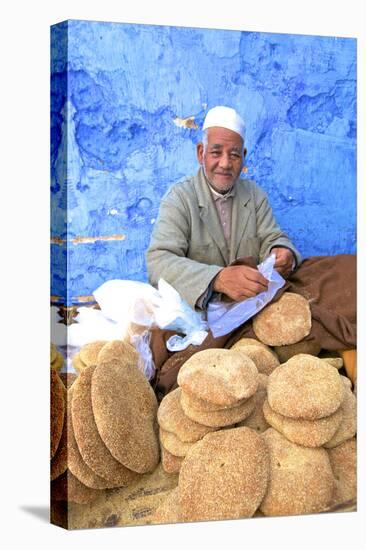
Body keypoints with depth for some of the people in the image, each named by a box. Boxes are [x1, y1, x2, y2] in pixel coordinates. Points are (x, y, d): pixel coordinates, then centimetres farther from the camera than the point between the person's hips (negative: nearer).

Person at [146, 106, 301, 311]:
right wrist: (217, 279, -37)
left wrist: (282, 254, -20)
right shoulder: (179, 198, -8)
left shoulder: (256, 194, 8)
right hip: (198, 309, -2)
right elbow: (158, 262, -20)